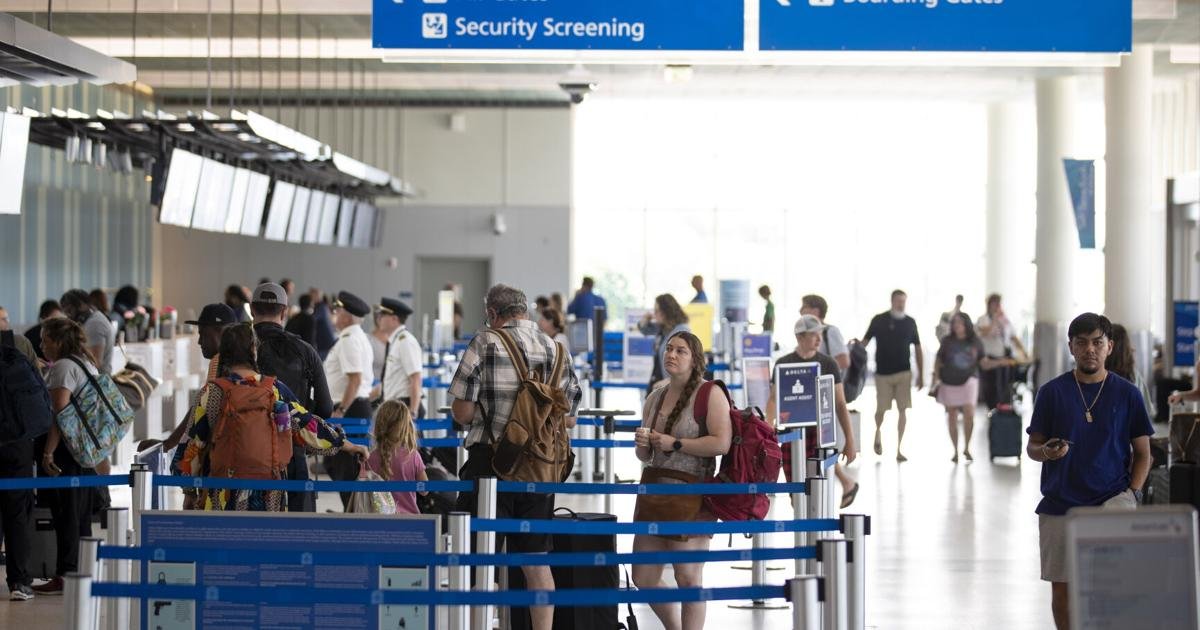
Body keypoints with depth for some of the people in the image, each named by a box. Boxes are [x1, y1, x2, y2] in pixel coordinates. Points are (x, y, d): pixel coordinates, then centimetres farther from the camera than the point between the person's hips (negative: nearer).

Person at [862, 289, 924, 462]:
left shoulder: (910, 322, 4)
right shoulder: (879, 320, -1)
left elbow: (918, 349, 10)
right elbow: (865, 342, 3)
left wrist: (921, 375, 7)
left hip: (903, 373, 1)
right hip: (882, 373, -1)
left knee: (903, 410, -3)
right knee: (881, 409, 0)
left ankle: (898, 449, 3)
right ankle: (878, 432, 34)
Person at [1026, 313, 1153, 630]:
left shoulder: (1127, 394, 3)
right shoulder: (1052, 392, 3)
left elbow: (1142, 452, 8)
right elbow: (1032, 446, 6)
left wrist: (1133, 492, -6)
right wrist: (1046, 451, -16)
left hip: (1112, 496, -1)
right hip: (1060, 503, 1)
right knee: (1061, 590, 4)